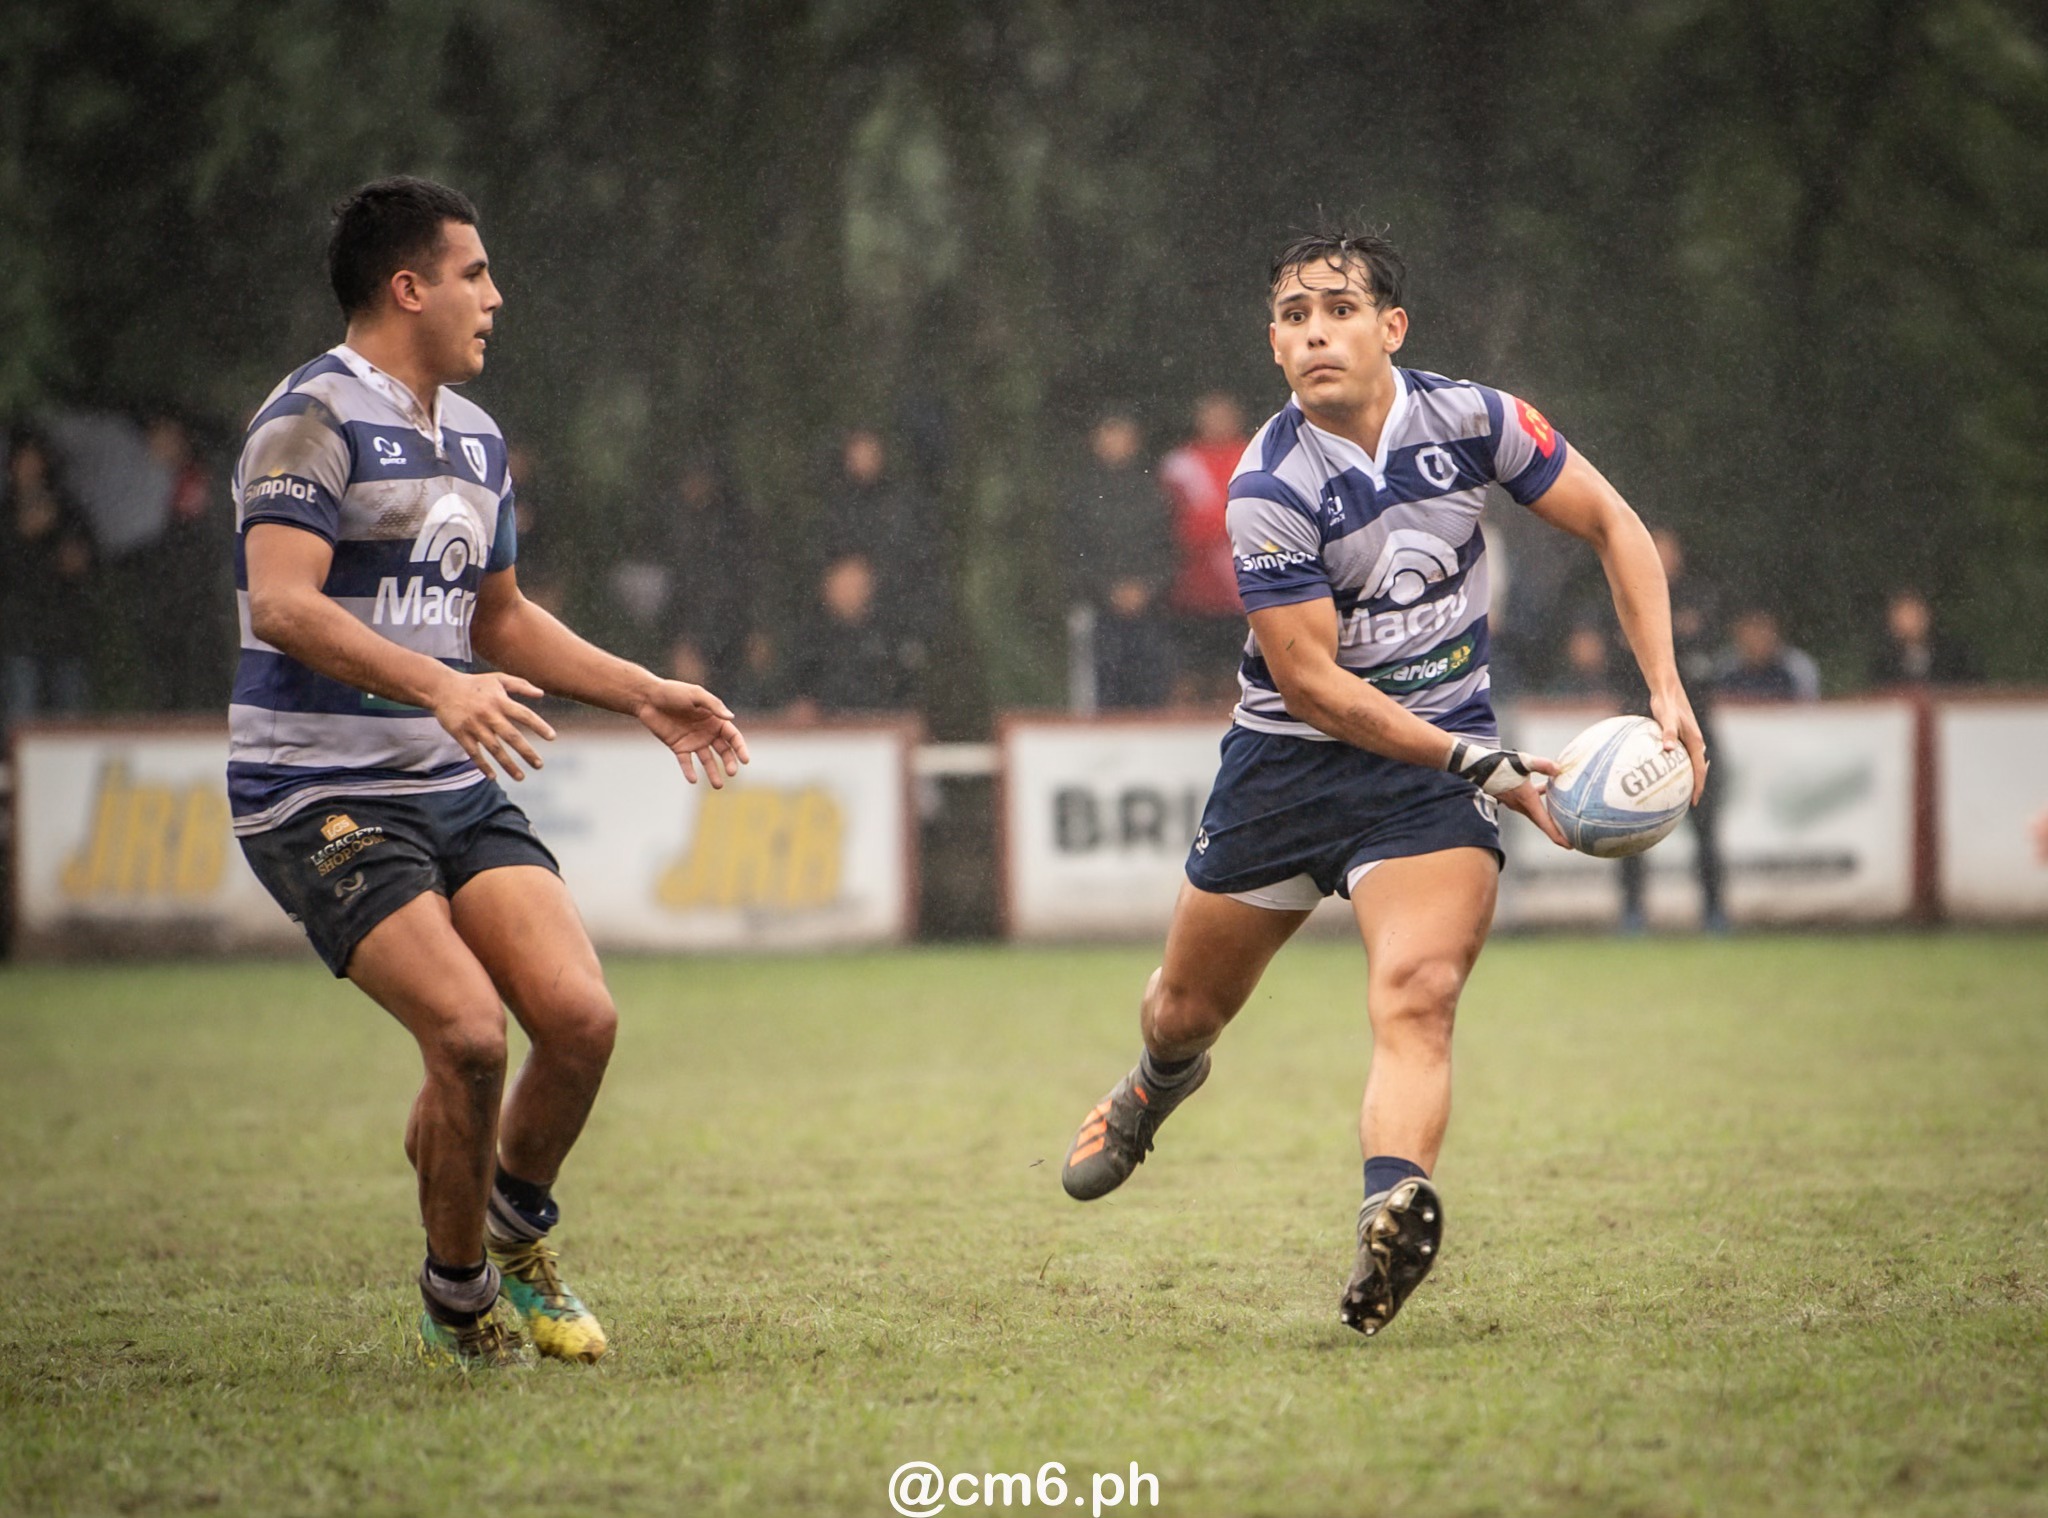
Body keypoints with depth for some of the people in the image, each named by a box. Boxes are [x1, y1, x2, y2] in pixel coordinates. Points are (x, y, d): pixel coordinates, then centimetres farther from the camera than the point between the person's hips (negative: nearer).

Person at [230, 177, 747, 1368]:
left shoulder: (475, 438, 17)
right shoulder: (316, 418, -11)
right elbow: (282, 605, -24)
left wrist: (645, 694, 22)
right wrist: (439, 685, -35)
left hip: (456, 789, 8)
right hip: (323, 797, -8)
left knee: (580, 1015, -10)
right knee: (470, 1034, -21)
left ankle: (517, 1236, 18)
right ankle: (458, 1305, 2)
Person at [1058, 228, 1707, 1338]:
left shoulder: (1470, 419, -10)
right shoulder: (1267, 492, -19)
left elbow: (1613, 526, 3)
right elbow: (1311, 681, -18)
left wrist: (1665, 691, -7)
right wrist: (1483, 766, -22)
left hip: (1437, 764, 0)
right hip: (1288, 753, 0)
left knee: (1415, 993, -25)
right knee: (1190, 1005, 16)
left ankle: (1393, 1212, -43)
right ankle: (1158, 1080, 52)